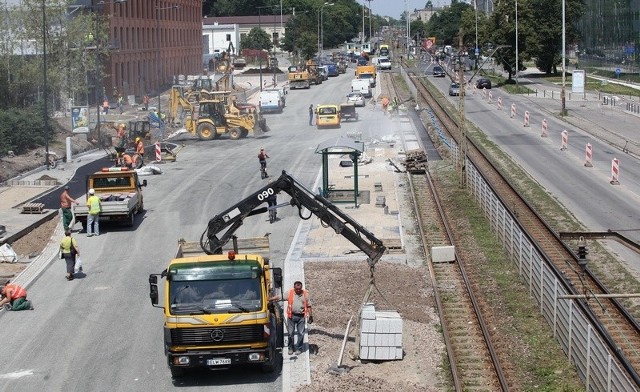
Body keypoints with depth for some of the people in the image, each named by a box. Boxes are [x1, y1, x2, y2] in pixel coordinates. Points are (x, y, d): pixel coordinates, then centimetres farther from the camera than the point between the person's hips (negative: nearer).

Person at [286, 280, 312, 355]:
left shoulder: (305, 294, 2)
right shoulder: (289, 293, -1)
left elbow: (308, 305, 8)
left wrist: (310, 315, 3)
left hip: (301, 316, 1)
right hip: (291, 316, 0)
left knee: (300, 333, 4)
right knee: (291, 333, 6)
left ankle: (298, 348, 15)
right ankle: (291, 348, 19)